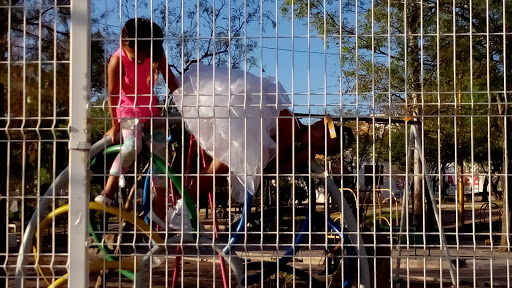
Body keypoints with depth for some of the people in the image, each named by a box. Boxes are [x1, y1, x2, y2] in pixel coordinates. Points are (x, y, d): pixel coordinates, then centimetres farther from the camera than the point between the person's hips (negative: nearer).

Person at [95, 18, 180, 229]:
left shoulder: (156, 54, -12)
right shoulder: (118, 61, -24)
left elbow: (169, 78, -1)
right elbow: (112, 94, -16)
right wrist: (115, 125, -9)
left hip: (150, 109, 5)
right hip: (128, 109, -4)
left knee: (161, 152, -1)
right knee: (132, 145, -31)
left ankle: (159, 208, 8)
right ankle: (108, 193, -23)